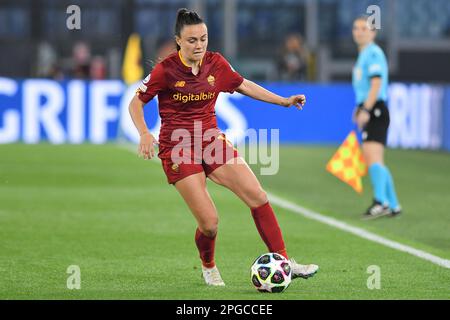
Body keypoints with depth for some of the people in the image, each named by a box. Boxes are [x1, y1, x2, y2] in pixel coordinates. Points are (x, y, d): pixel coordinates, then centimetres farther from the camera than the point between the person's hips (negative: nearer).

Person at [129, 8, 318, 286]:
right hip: (178, 149, -5)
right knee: (210, 223, -11)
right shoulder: (165, 70, -13)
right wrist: (144, 133, -23)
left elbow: (243, 85, 16)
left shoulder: (216, 63, 0)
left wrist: (284, 101, 13)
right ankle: (208, 267, 21)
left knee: (258, 197, -8)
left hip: (213, 141, 5)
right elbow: (136, 102, -5)